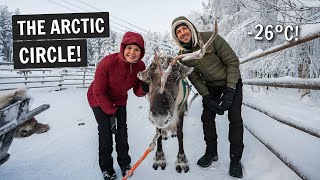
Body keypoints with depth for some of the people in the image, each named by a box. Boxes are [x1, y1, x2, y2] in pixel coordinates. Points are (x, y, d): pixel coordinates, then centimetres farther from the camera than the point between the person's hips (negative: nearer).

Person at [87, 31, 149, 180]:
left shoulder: (140, 66, -20)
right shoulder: (108, 62, -34)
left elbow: (137, 92, -9)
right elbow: (98, 92, -23)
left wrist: (144, 88, -33)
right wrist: (111, 111, -18)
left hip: (119, 100, 4)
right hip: (99, 99, -4)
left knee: (122, 131, 2)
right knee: (105, 131, -7)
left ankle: (124, 163, 24)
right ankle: (106, 168, 14)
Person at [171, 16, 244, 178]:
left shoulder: (211, 38, -25)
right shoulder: (183, 55, -12)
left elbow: (232, 61, -21)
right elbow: (194, 78, -4)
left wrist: (230, 91, -24)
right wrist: (207, 98, -14)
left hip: (232, 82, -3)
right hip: (211, 86, 4)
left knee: (235, 119, -9)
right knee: (207, 118, 1)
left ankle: (235, 159, 5)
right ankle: (211, 152, 21)